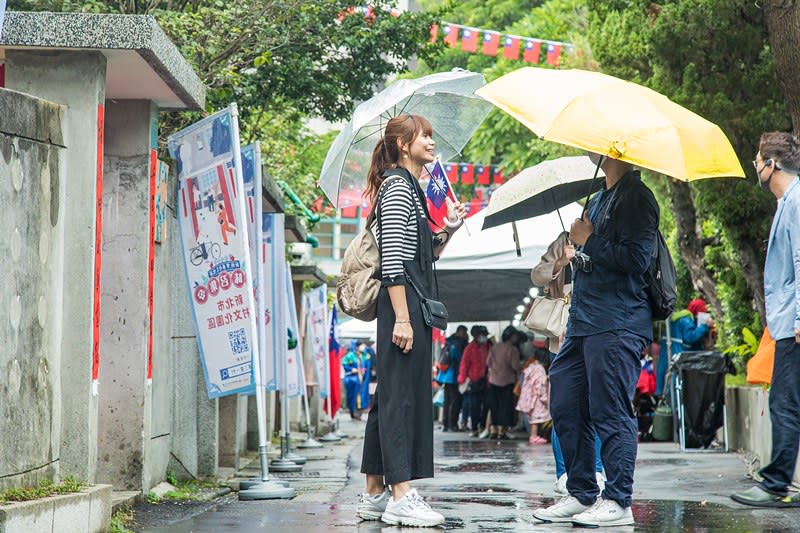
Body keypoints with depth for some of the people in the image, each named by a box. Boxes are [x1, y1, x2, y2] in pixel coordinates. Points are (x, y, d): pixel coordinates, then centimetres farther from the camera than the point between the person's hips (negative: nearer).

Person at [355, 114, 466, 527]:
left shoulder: (410, 188, 22)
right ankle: (401, 496, -13)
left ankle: (374, 494, 14)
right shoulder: (397, 185, -8)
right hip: (403, 304, -10)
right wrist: (402, 317, -21)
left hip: (410, 305, 10)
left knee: (391, 395, 10)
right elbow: (393, 258, -16)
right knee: (401, 394, -11)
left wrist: (447, 229, 11)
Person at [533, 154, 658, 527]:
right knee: (566, 409, 10)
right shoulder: (598, 198, 22)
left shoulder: (636, 199, -8)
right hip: (583, 324, 10)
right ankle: (581, 494, 18)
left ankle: (618, 502, -2)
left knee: (610, 413, -7)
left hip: (616, 326, -10)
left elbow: (636, 258, -19)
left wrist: (589, 241, -12)